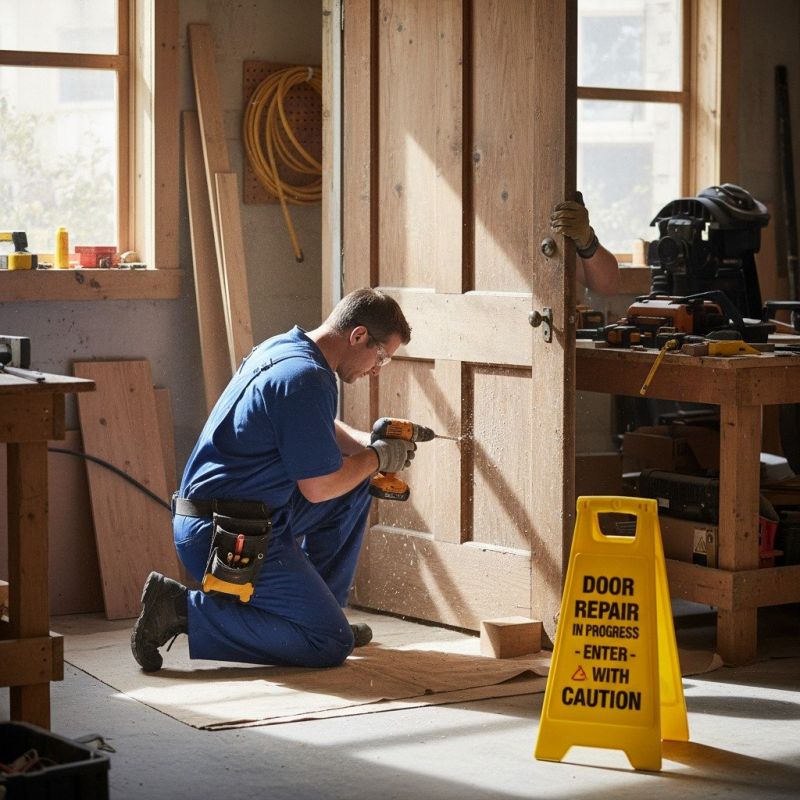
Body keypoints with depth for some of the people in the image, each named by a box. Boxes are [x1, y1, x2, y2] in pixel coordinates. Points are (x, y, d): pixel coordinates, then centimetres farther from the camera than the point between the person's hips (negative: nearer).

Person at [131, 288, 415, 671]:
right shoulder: (306, 379, -20)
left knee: (355, 488, 19)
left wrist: (368, 443, 12)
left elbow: (320, 431, 30)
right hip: (231, 536, -10)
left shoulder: (283, 348, 12)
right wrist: (378, 457, -2)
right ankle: (184, 608, -9)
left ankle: (317, 606, 22)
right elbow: (319, 488, -19)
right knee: (330, 644, -7)